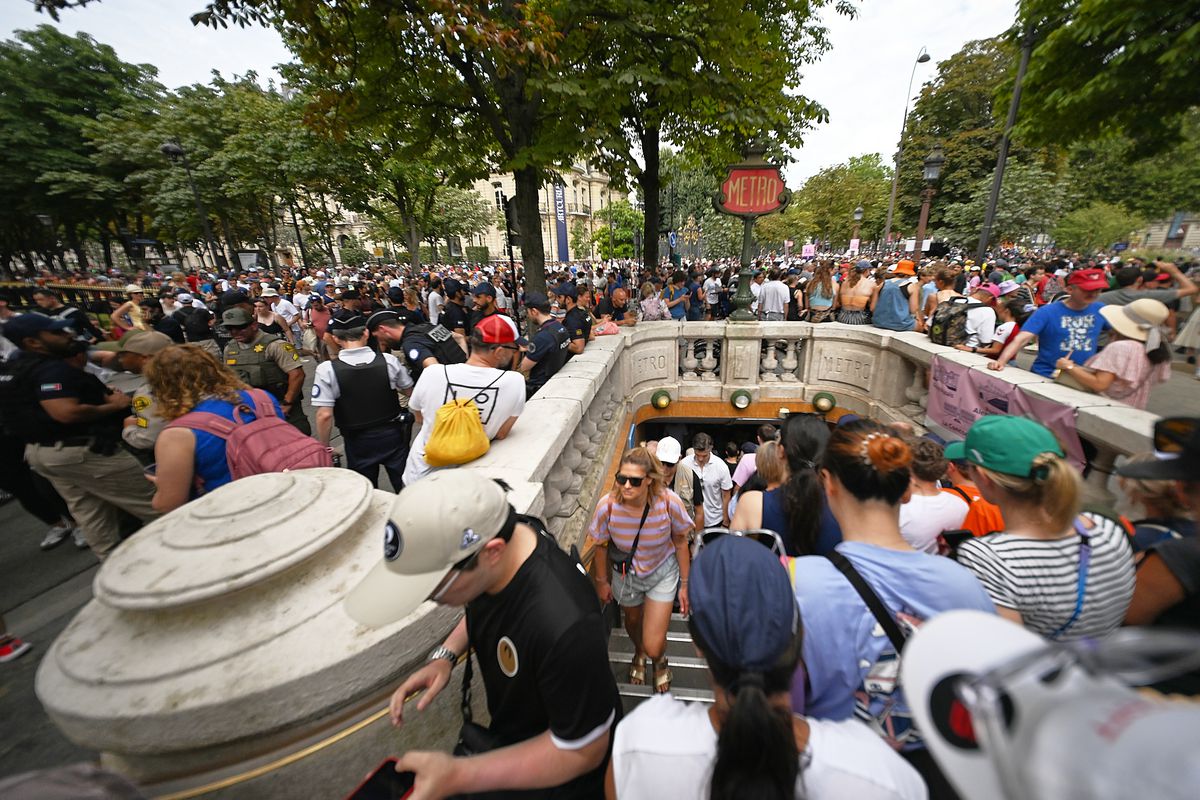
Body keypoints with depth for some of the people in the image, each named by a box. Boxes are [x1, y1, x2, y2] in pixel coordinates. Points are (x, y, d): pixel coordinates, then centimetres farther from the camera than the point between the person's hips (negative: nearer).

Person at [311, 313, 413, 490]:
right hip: (393, 435, 1)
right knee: (405, 487, 18)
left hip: (358, 442, -1)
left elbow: (324, 416, -17)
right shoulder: (389, 360, -12)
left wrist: (324, 448, -3)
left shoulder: (327, 370, -17)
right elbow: (410, 392, 2)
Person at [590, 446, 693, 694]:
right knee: (633, 621, 28)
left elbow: (680, 542, -13)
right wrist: (602, 582, 3)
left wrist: (685, 584, -4)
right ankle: (639, 653, 67)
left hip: (662, 572, -1)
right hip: (626, 573, 2)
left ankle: (659, 659, 39)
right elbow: (601, 546, -11)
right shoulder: (607, 506, -31)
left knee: (653, 647, -2)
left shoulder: (669, 502, -32)